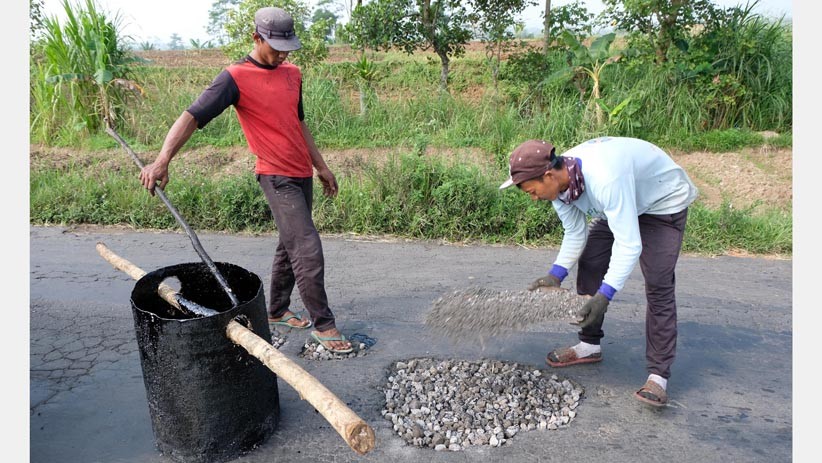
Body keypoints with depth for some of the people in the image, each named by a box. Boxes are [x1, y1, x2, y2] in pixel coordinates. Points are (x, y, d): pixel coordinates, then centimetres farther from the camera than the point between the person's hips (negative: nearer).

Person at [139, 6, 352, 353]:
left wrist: (321, 166, 22)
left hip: (303, 174, 8)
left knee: (290, 247, 16)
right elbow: (192, 116, -19)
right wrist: (162, 160, -33)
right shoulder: (236, 77, -11)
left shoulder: (292, 73, 10)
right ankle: (323, 324, 3)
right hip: (277, 178, -8)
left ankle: (277, 312, 32)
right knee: (308, 250, -11)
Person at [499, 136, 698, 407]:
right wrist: (555, 276, -16)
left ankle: (658, 375, -7)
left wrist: (605, 296, -47)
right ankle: (590, 345, 18)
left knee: (658, 286, -15)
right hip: (616, 207, 8)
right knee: (588, 265, 3)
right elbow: (575, 233, -6)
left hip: (664, 203, -7)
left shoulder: (605, 179, -43)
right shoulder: (558, 184, -17)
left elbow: (628, 244, -42)